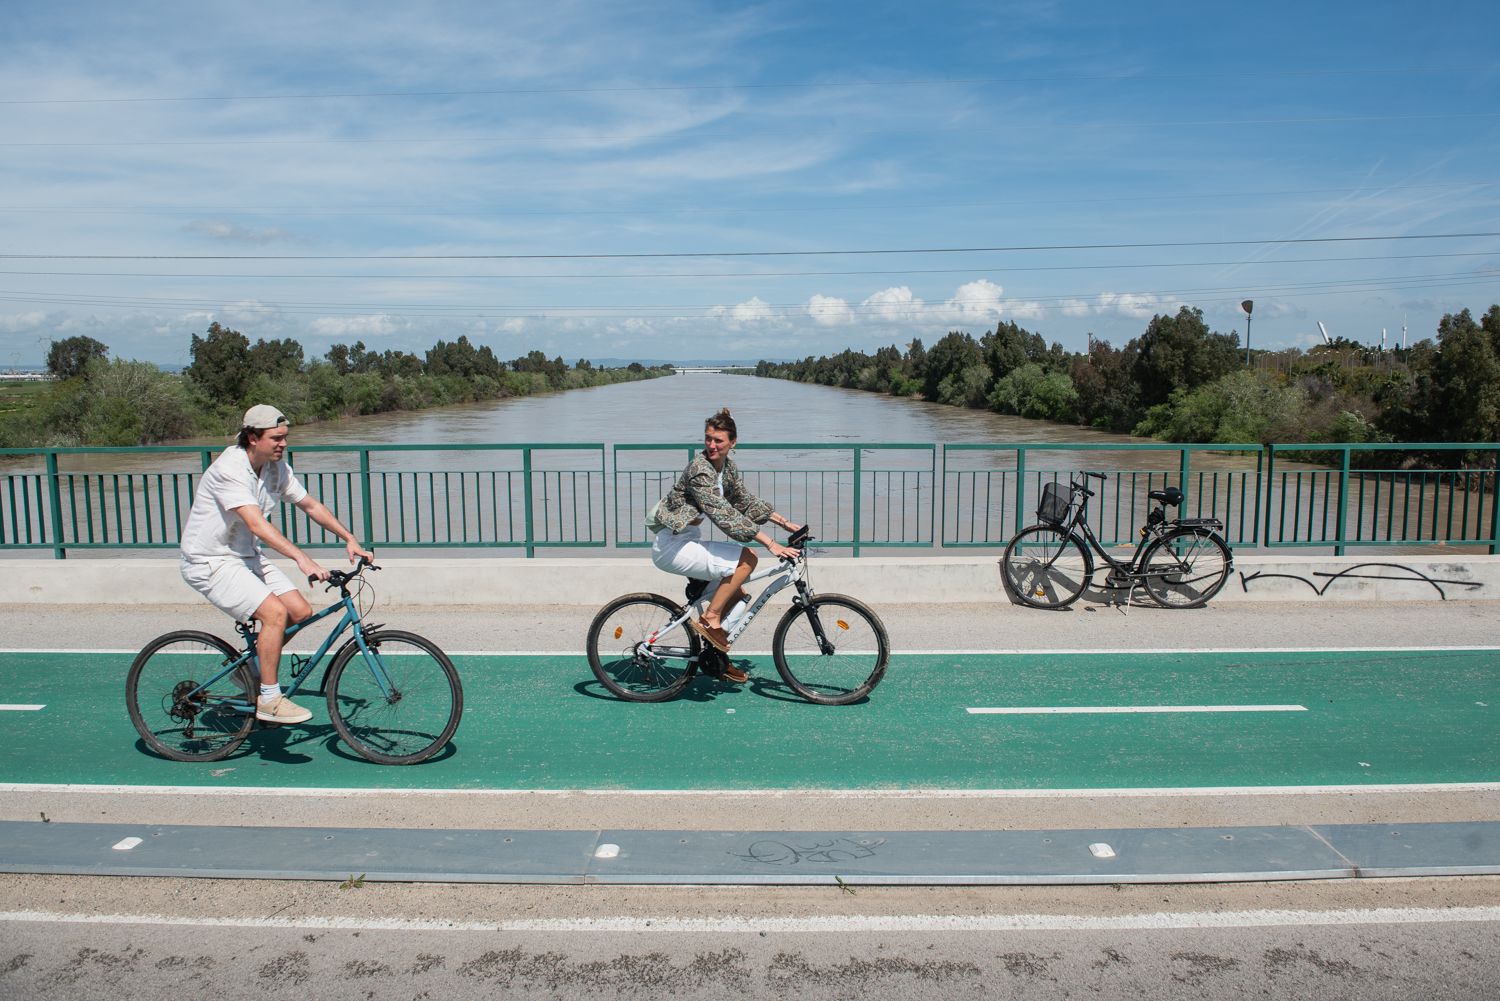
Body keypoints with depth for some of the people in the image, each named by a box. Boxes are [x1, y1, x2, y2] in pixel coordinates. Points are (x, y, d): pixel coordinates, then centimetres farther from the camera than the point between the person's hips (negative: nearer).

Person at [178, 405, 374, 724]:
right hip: (209, 562, -8)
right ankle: (269, 700, -11)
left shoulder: (277, 467, 0)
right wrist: (301, 558, -46)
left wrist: (349, 539, -2)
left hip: (246, 556, 8)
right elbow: (257, 524, -37)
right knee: (275, 612, -23)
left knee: (301, 611, -2)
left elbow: (310, 505, 8)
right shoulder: (229, 469, -25)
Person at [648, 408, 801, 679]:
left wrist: (784, 522, 10)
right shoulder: (700, 469, -22)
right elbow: (724, 514, -29)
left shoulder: (727, 467, 6)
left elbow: (746, 501, 17)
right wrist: (769, 542, -33)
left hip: (687, 540, 9)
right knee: (746, 559, -20)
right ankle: (709, 619, -12)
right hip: (672, 546, -9)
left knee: (737, 594, 8)